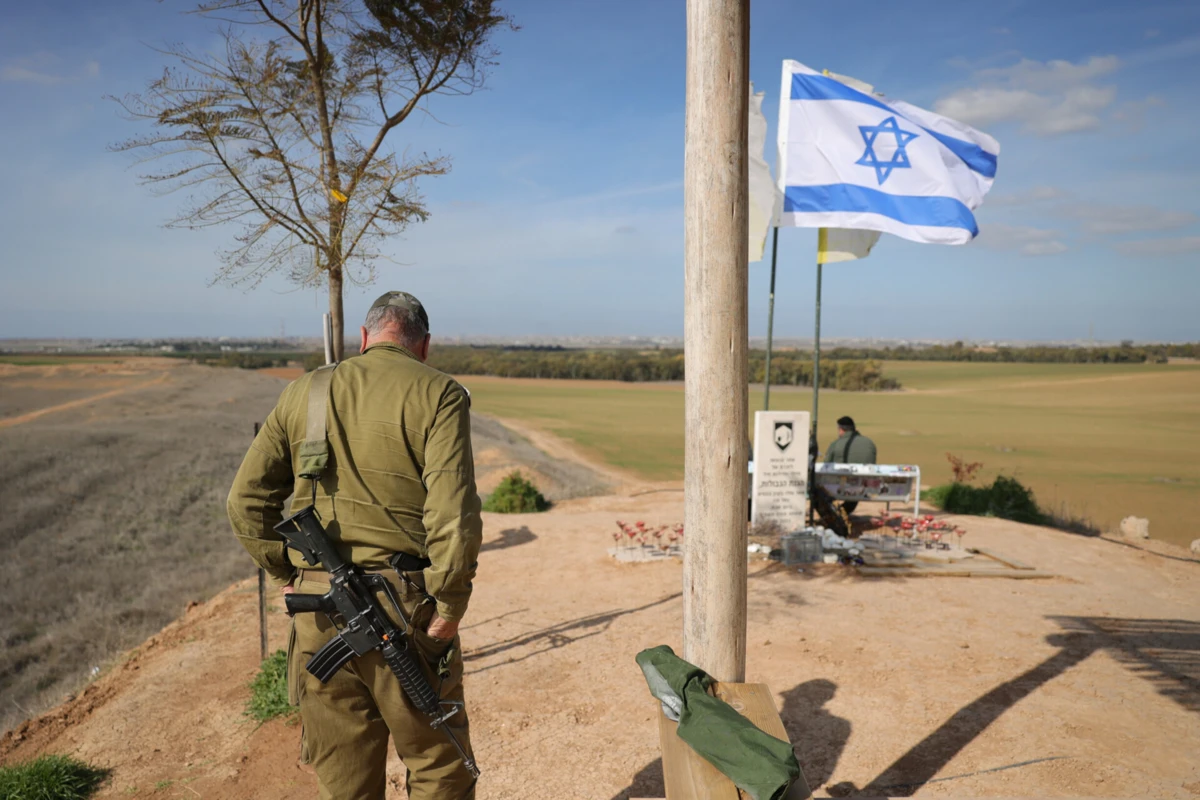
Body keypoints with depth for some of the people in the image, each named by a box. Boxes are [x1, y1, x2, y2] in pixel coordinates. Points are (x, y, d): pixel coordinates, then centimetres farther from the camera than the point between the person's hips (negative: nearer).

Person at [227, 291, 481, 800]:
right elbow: (453, 510, -18)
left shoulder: (302, 393, 7)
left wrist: (285, 574, 13)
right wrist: (450, 605, -9)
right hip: (404, 608, -4)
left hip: (318, 612, 4)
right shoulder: (438, 394, -7)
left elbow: (246, 500, 8)